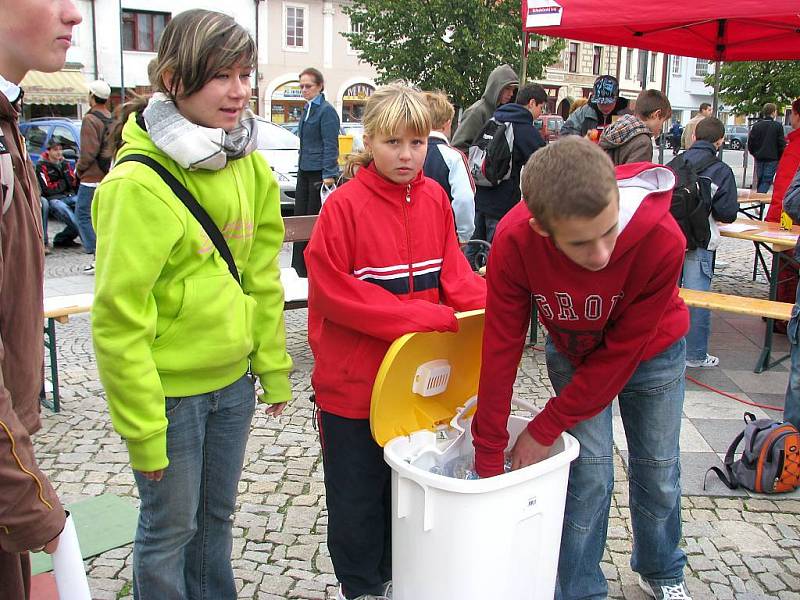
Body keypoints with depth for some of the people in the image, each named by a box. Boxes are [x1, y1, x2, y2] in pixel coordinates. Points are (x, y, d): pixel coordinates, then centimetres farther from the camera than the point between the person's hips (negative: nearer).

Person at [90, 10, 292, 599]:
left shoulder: (250, 164, 1)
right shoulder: (138, 182, -20)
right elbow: (119, 317, -18)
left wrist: (274, 368, 9)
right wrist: (142, 428, -15)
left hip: (233, 381, 6)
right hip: (169, 390, -6)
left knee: (217, 516, 22)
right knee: (171, 527, 11)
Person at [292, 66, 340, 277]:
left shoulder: (326, 110, -11)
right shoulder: (307, 109, 16)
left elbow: (330, 145, -15)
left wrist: (328, 174, -20)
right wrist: (301, 165, 20)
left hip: (319, 172, -9)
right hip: (304, 171, 9)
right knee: (300, 217, 10)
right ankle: (299, 267, 18)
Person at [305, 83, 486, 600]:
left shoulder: (435, 198, 1)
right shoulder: (345, 205, -14)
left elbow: (452, 269, 5)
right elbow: (333, 291, -18)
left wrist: (489, 303, -17)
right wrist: (429, 317, -23)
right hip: (354, 378, -4)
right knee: (358, 494, 12)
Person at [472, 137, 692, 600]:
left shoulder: (663, 240, -39)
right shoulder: (515, 240, -35)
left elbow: (622, 351, -29)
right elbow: (501, 346, -27)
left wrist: (543, 431, -23)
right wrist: (489, 456, -21)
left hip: (651, 351, 0)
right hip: (574, 352, 0)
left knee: (658, 472, 13)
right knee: (590, 474, -6)